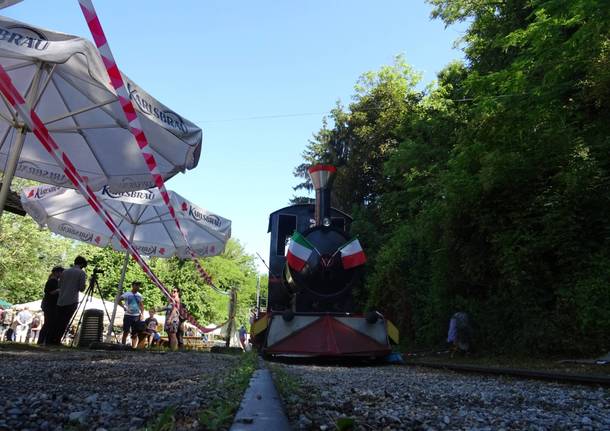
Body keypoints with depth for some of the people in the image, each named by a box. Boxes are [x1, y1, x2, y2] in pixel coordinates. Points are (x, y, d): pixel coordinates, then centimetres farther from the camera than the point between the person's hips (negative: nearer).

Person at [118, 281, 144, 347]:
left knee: (135, 333, 5)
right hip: (128, 315, -3)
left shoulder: (139, 296, 10)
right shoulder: (127, 294, -1)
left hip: (137, 316, 4)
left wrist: (142, 314, 2)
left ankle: (133, 347, 10)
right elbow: (119, 301, -1)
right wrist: (124, 307, -13)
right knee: (126, 332, -2)